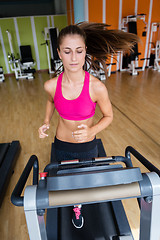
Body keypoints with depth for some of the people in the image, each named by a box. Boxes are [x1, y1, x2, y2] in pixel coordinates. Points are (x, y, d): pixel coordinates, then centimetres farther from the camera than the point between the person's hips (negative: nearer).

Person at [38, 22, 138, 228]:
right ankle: (77, 208, 61)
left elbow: (108, 116, -10)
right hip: (62, 146, 1)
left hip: (87, 146, -1)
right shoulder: (51, 85, -19)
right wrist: (46, 121, -9)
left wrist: (92, 130, -28)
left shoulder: (96, 87, -26)